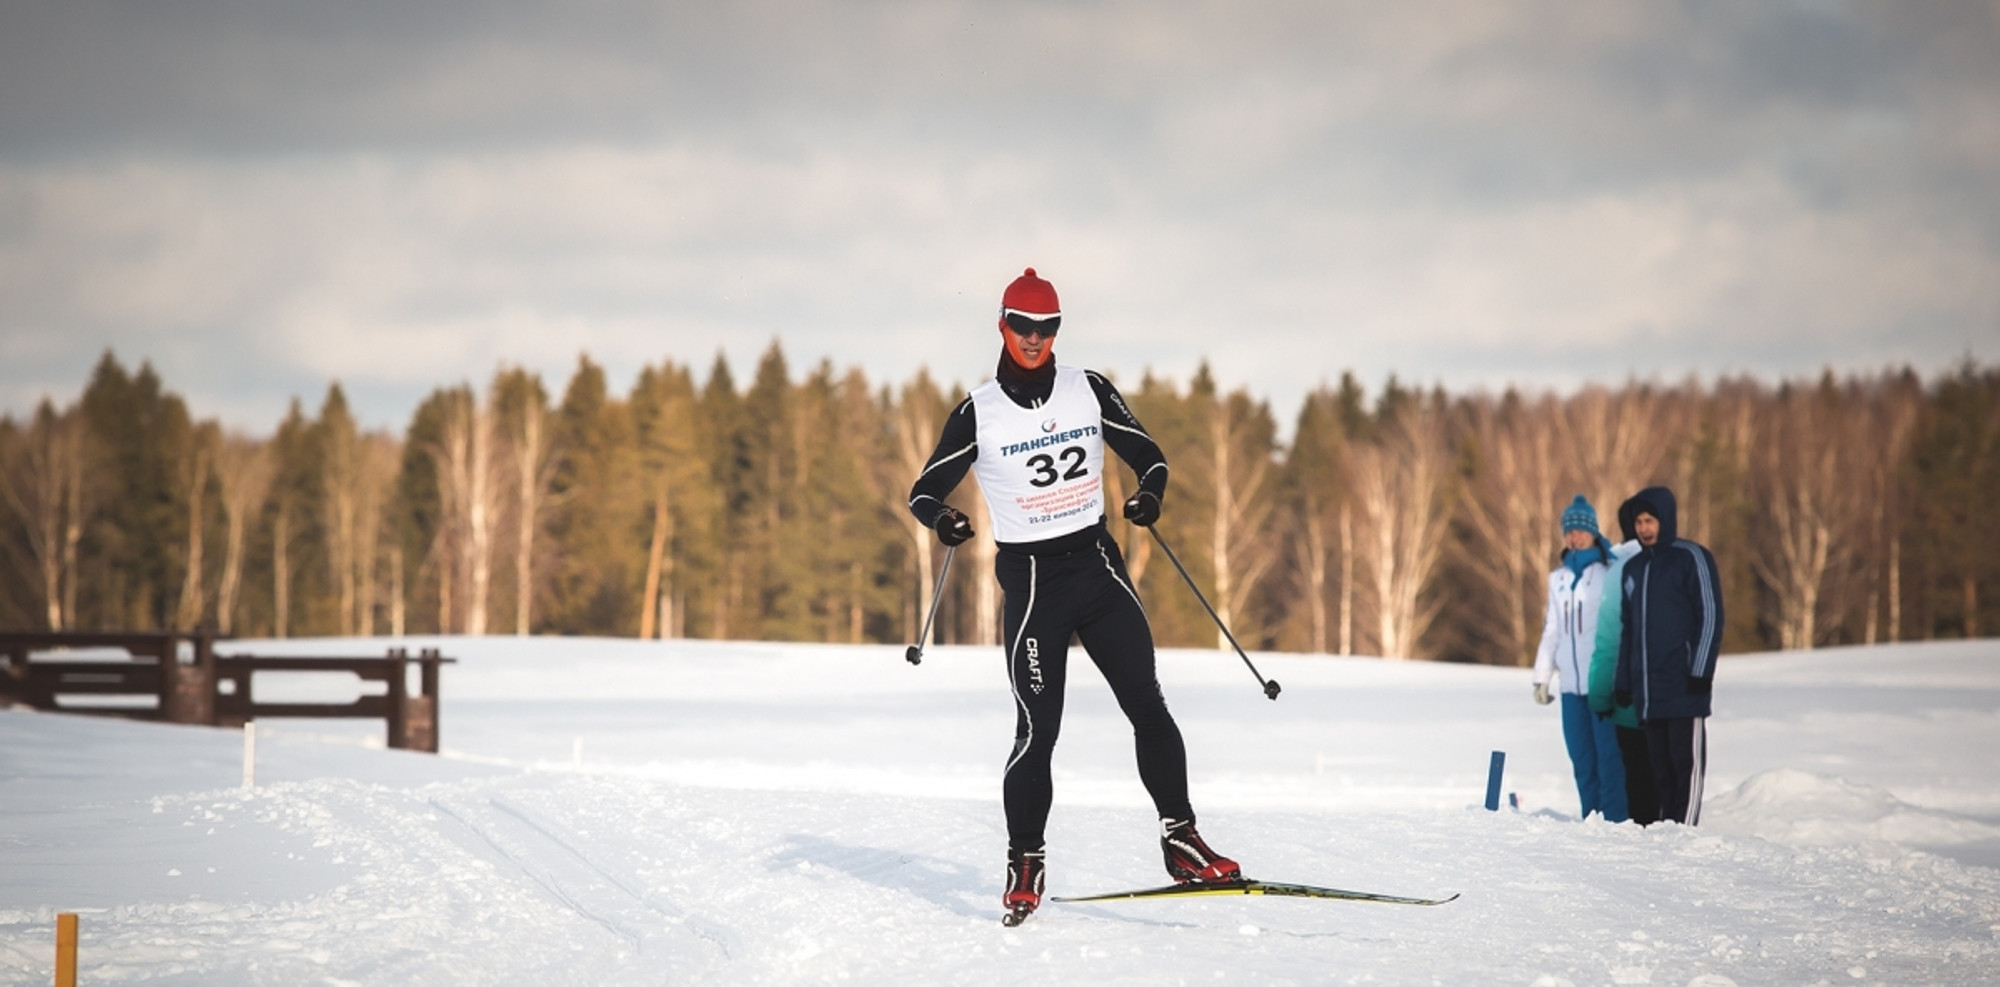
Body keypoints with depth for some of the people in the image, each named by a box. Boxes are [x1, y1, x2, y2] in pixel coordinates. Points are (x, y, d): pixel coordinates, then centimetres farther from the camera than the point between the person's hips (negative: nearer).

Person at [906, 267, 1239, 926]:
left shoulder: (1088, 391, 3)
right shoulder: (978, 413, -3)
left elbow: (1147, 454, 9)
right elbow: (925, 490, 0)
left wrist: (1151, 492, -13)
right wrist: (941, 517, -23)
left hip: (1097, 563, 3)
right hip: (1030, 579, -3)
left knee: (1148, 707, -2)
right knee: (1038, 728, -9)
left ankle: (1181, 841, 4)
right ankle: (1024, 865, 3)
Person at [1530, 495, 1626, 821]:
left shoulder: (1609, 573, -3)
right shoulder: (1558, 578, 16)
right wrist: (1542, 676, 16)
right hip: (1570, 684, 6)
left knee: (1608, 755, -8)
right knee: (1582, 760, 7)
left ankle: (1614, 822, -5)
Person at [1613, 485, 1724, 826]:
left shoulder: (1691, 558, -1)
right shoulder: (1633, 568, 18)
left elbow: (1711, 616, -6)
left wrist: (1700, 671, -13)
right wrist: (1622, 682, 16)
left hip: (1683, 687, -6)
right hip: (1646, 691, 6)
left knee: (1687, 762, -7)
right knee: (1660, 767, 6)